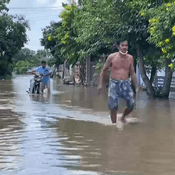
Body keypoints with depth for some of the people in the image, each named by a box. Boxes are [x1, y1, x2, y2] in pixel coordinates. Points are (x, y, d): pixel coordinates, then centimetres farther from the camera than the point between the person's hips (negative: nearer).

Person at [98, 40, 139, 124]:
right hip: (114, 83, -2)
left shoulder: (130, 58, 5)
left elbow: (132, 73, 14)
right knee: (113, 107, -6)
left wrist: (136, 87, 11)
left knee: (131, 104, -5)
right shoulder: (112, 57, -4)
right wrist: (101, 84, 1)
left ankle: (123, 117, 24)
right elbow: (104, 71, 5)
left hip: (126, 83, 3)